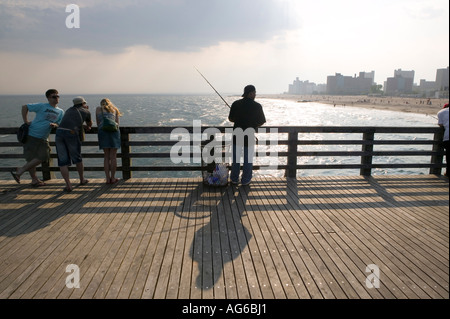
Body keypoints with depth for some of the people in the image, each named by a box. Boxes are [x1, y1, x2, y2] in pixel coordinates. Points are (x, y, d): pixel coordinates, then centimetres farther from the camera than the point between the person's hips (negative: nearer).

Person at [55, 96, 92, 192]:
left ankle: (68, 184, -4)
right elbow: (89, 124, 35)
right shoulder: (86, 111, 17)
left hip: (59, 131, 3)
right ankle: (82, 179, 33)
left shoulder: (69, 110, 28)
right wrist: (88, 127, 57)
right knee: (77, 158, 16)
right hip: (72, 134, -3)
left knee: (63, 161, 4)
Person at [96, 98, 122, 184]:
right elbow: (117, 123, 14)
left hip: (103, 132, 0)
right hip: (114, 131, 0)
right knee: (113, 156, 4)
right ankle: (113, 178, 6)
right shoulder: (114, 109, 21)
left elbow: (98, 124, 19)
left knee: (106, 156, 8)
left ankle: (108, 178, 7)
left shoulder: (98, 109, 20)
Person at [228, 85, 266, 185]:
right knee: (248, 159, 9)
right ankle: (246, 180, 17)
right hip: (250, 136, -2)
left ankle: (234, 179, 22)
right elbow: (262, 121, -2)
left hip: (237, 135, 3)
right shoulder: (257, 106, -9)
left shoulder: (236, 104, -2)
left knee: (236, 158, 13)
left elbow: (231, 119, 3)